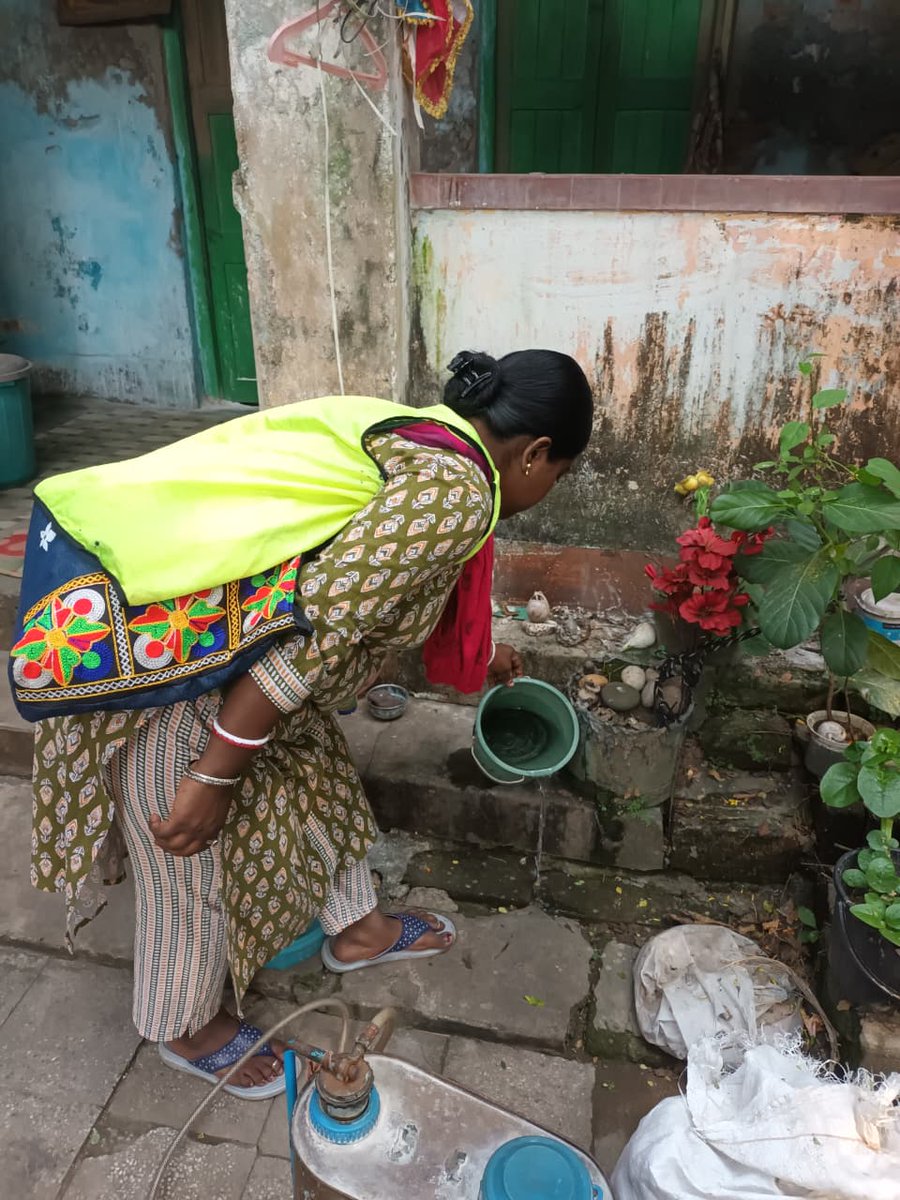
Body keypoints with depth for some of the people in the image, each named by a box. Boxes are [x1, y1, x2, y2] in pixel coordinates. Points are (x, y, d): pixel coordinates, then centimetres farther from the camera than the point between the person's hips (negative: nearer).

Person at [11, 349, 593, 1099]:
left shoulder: (415, 437, 15)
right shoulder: (456, 492, -16)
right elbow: (318, 624, -23)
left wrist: (480, 657, 45)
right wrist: (215, 775, -16)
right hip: (154, 657, -10)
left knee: (307, 767, 24)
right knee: (193, 857, 13)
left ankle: (355, 928, 48)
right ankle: (186, 1028, 42)